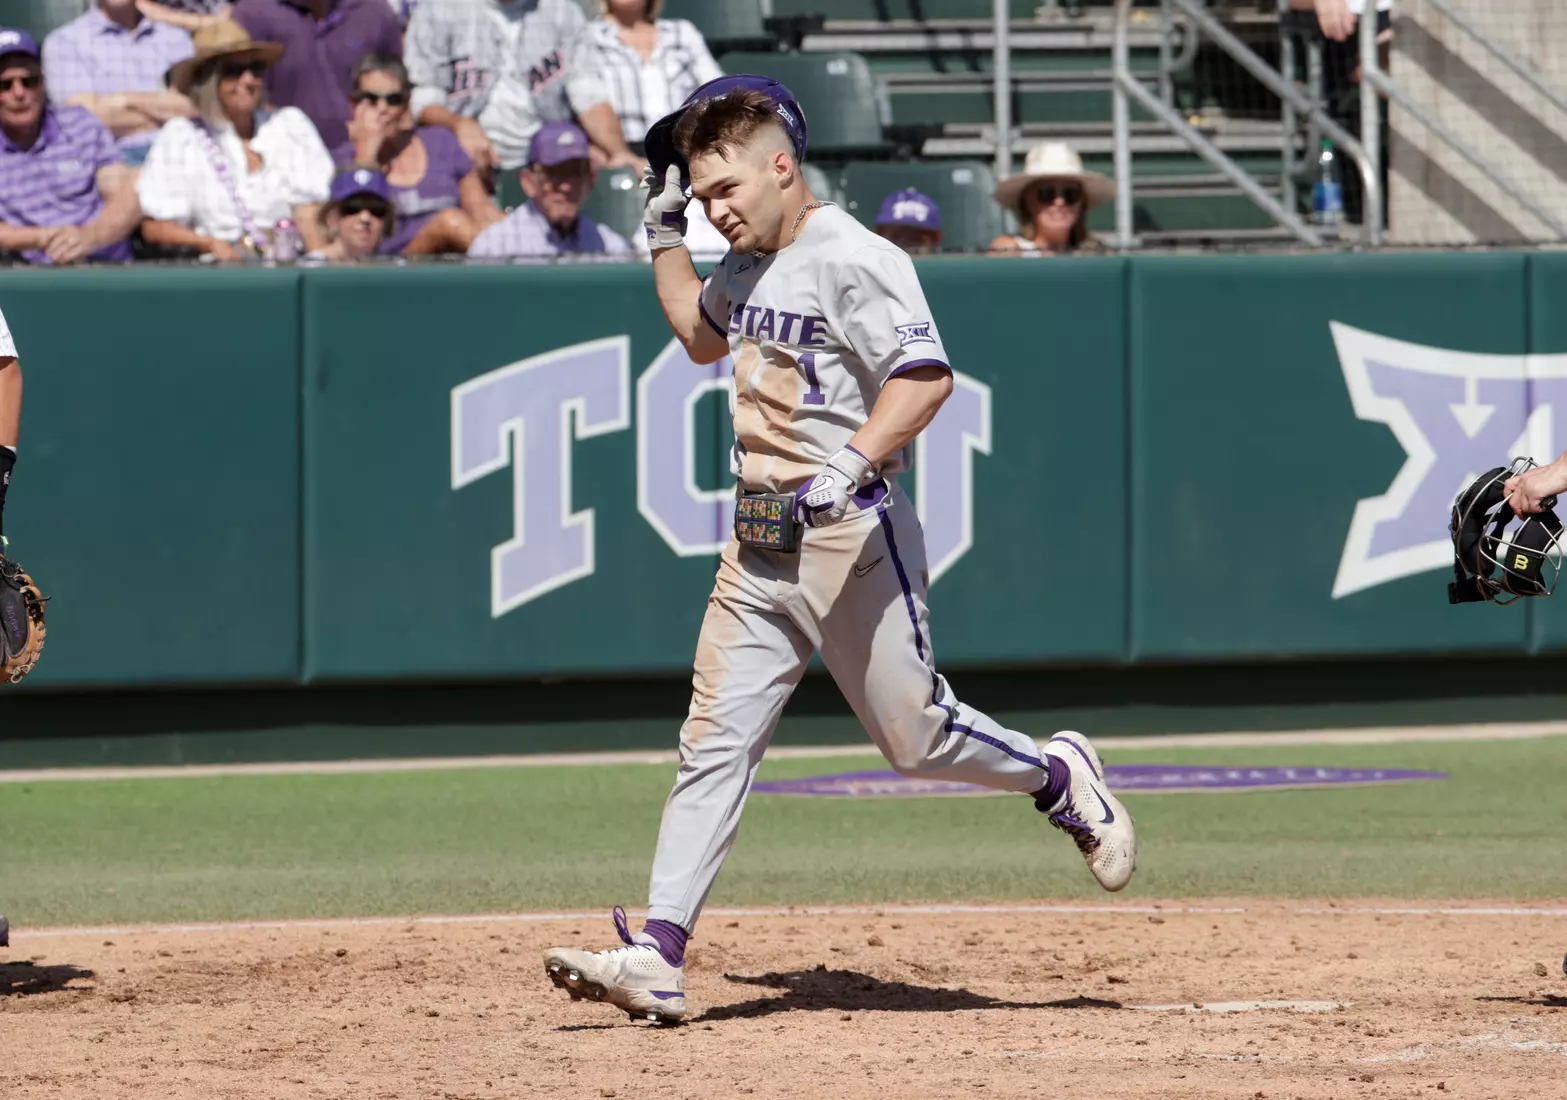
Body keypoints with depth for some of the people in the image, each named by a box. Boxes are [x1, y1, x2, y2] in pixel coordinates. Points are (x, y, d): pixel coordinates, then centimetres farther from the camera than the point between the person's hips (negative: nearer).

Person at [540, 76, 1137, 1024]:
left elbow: (926, 375, -24)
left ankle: (1057, 776, 29)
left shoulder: (853, 260, -14)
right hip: (760, 548, 8)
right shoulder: (749, 266, 15)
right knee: (715, 742, -2)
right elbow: (702, 335, 37)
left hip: (851, 537, -8)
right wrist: (665, 234, 25)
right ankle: (658, 958, -7)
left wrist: (849, 467, -34)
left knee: (916, 737, -1)